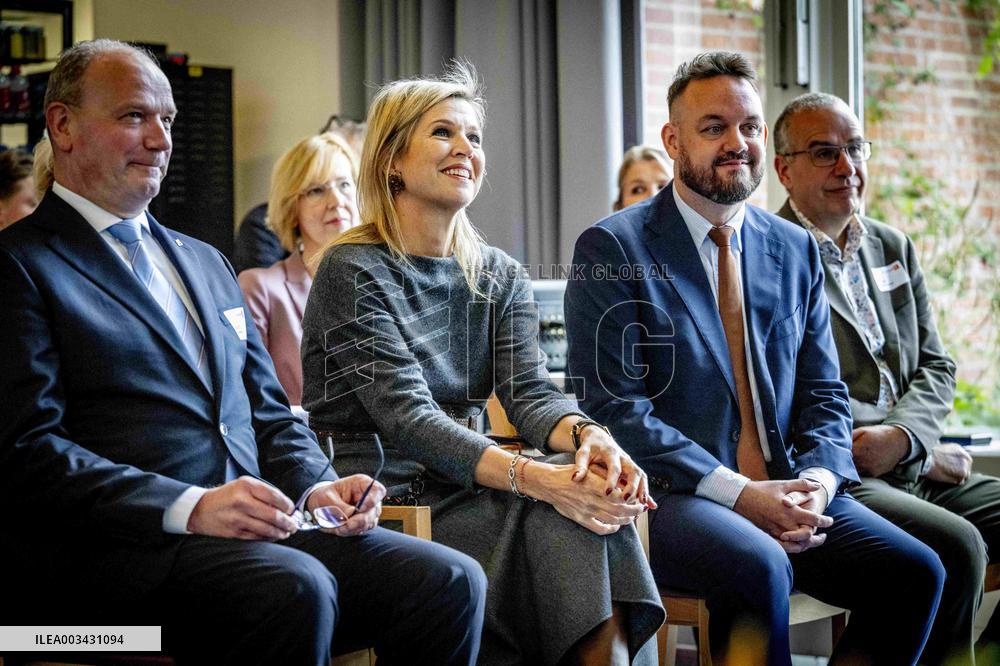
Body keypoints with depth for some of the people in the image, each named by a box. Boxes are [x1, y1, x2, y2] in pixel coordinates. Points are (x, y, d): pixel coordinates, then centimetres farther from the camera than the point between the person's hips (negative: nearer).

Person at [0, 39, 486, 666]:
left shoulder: (205, 261, 26)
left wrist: (316, 486, 4)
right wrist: (190, 509, -21)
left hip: (262, 530, 7)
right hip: (122, 550, -7)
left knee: (451, 582, -16)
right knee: (295, 588, -36)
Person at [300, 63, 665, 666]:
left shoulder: (500, 277, 13)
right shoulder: (352, 273, -7)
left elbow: (529, 390, -1)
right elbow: (408, 416, -19)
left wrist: (587, 435, -26)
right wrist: (535, 479, -32)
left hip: (461, 491, 5)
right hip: (379, 503, -5)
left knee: (592, 493, -25)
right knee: (556, 516, -28)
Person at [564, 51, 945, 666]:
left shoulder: (797, 251, 15)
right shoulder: (612, 251, -2)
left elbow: (824, 393, 15)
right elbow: (613, 405, -10)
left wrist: (818, 479, -8)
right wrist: (739, 494, -17)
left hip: (787, 488, 6)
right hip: (665, 497, -5)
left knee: (916, 569, -16)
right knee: (756, 565, -35)